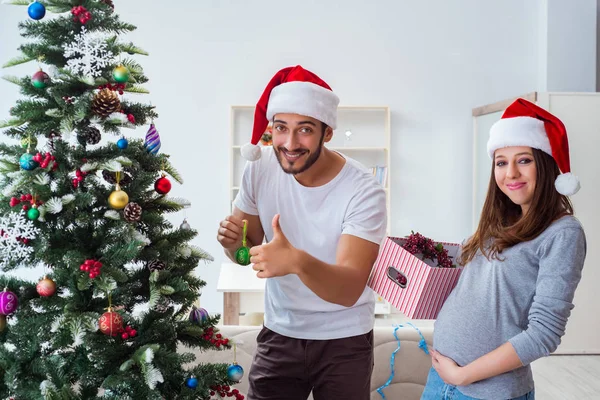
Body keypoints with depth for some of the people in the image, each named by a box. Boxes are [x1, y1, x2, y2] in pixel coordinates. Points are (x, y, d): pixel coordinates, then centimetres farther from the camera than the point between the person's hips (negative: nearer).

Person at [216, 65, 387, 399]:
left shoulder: (364, 191, -23)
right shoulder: (260, 168, -10)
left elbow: (349, 290, -29)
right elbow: (246, 253, 1)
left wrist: (298, 261, -48)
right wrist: (233, 243, -23)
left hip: (344, 341, -2)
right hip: (279, 334, 3)